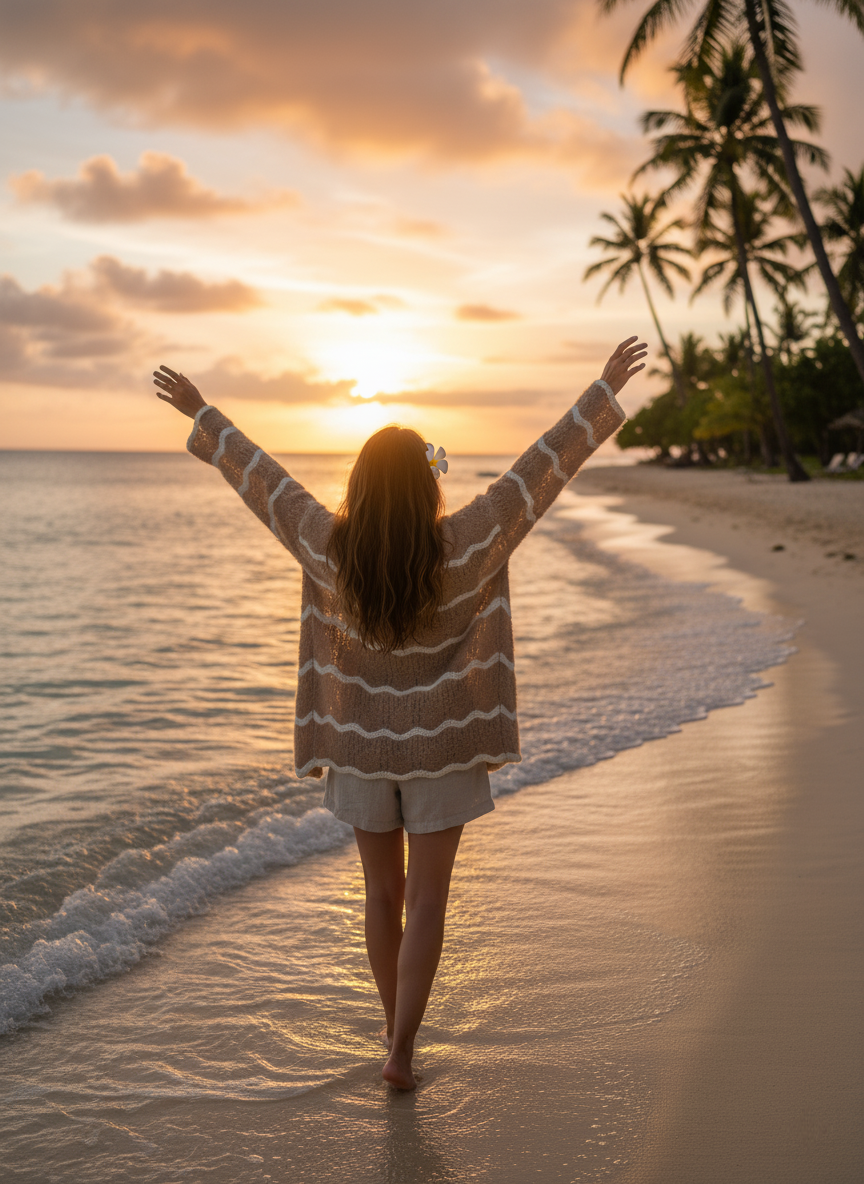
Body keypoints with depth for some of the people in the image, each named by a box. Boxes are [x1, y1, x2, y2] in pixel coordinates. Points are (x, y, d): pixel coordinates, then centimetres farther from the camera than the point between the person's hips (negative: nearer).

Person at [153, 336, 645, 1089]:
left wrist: (199, 413, 12)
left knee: (384, 892, 18)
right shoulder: (465, 547, -19)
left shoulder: (328, 548, -14)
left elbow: (257, 474, -2)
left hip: (362, 748, 3)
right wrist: (608, 389, -6)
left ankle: (396, 1025, 34)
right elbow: (547, 465, -14)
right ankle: (402, 1049, 7)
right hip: (442, 749, -3)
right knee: (428, 901, 7)